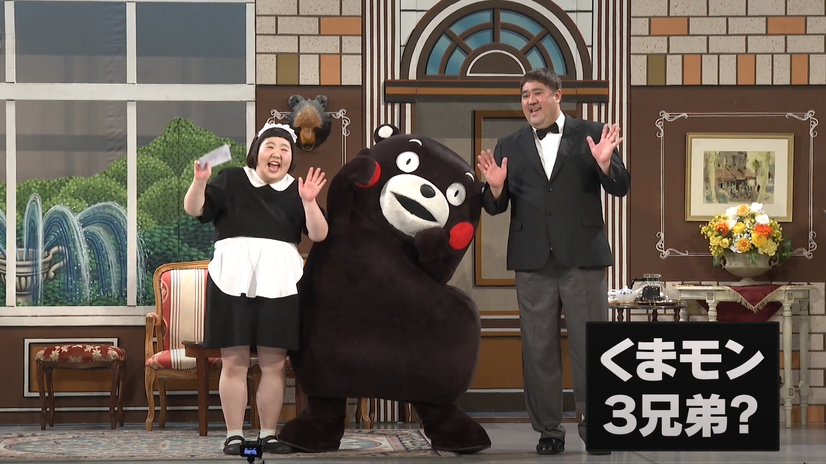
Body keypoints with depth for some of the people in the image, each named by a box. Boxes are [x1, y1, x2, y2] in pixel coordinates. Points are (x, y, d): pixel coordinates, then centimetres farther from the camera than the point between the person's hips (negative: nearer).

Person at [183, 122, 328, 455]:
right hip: (232, 281, -2)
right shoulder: (231, 180, 7)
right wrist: (200, 181, -17)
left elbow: (319, 235, 1)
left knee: (274, 363, 2)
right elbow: (193, 210, 1)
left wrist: (309, 202, -15)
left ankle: (268, 435, 11)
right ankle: (234, 436, 3)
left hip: (279, 284, 2)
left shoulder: (296, 191, 11)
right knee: (233, 361, -2)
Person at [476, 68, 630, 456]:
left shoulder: (590, 135, 4)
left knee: (590, 346, 1)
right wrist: (495, 187, -13)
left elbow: (620, 188, 0)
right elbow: (495, 207, 9)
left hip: (583, 258, -2)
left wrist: (604, 163, -20)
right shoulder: (509, 147, 10)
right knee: (538, 350, 5)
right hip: (533, 262, 2)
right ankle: (548, 430, 12)